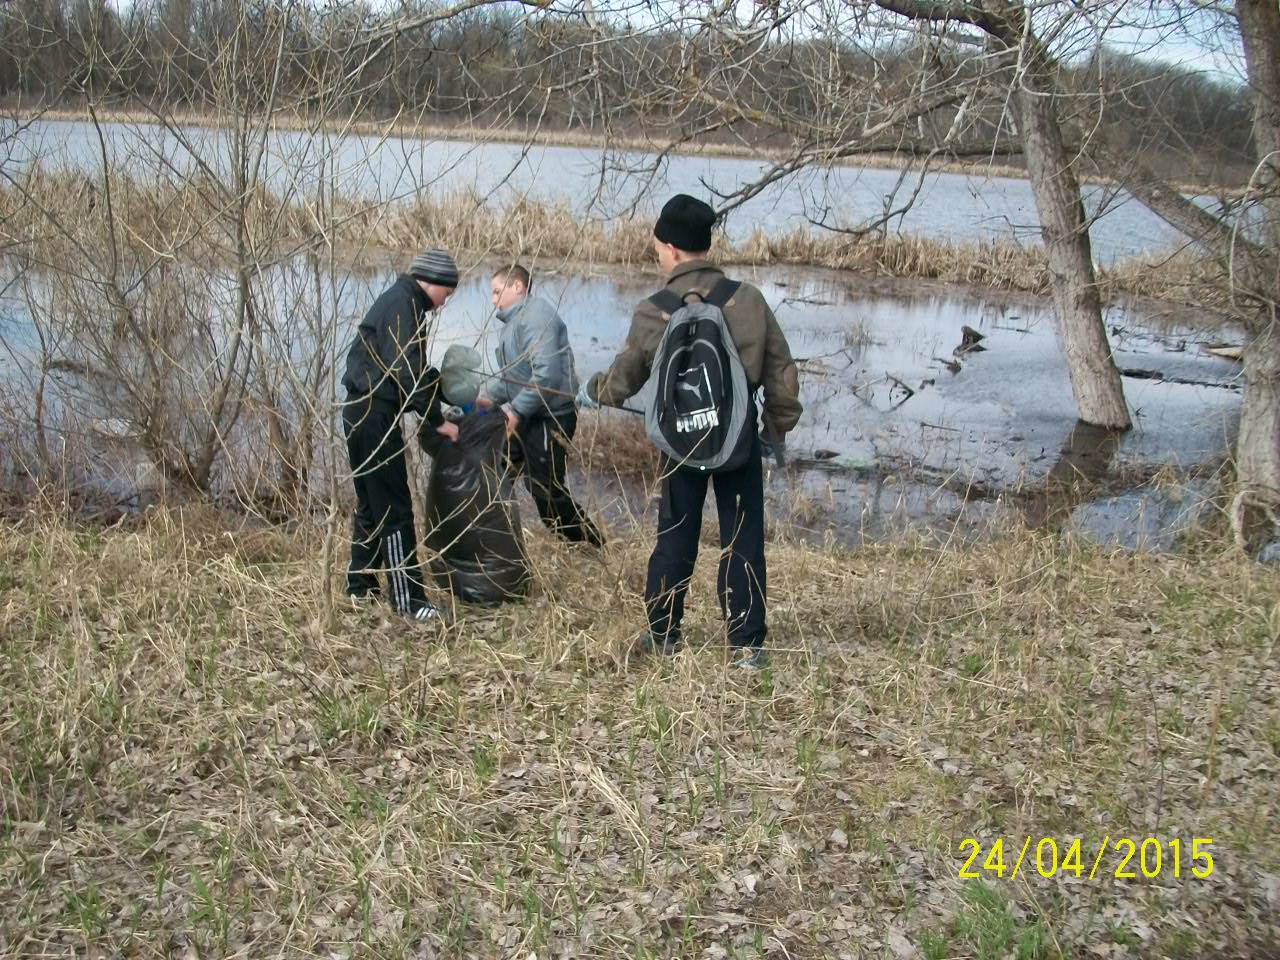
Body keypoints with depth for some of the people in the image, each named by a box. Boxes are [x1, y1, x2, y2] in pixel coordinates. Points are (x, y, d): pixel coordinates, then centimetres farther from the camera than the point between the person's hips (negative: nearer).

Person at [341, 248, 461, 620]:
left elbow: (417, 368, 25)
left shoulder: (403, 302, 17)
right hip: (374, 416, -11)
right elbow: (407, 372, -22)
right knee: (395, 510, -7)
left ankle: (360, 585, 30)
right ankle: (407, 599, -2)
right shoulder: (402, 304, -15)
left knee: (371, 504, 19)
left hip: (365, 412, 11)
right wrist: (436, 420, -17)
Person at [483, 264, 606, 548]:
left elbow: (546, 374, -29)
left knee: (546, 490, -4)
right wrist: (487, 398, 9)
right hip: (527, 417, 10)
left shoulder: (536, 316, -19)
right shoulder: (515, 320, 15)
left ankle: (592, 547, 11)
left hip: (549, 418, -10)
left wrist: (515, 411, -22)